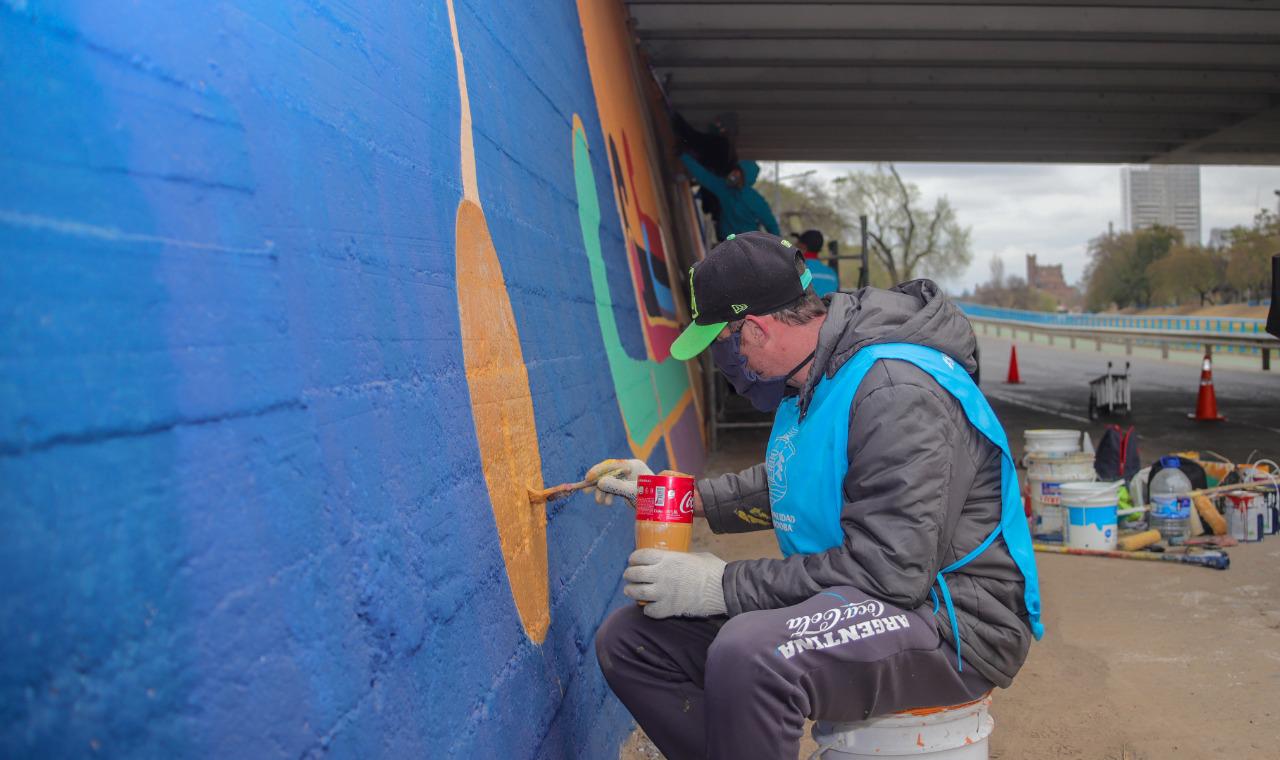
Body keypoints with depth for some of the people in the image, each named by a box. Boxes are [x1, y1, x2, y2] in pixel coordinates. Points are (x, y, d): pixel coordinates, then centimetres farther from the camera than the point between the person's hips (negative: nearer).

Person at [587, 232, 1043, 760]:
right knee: (627, 640, 0)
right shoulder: (810, 378, 9)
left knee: (749, 654, -40)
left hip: (950, 622, -9)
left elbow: (890, 569, -28)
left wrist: (724, 585, -24)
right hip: (834, 600, 10)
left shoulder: (897, 391, -23)